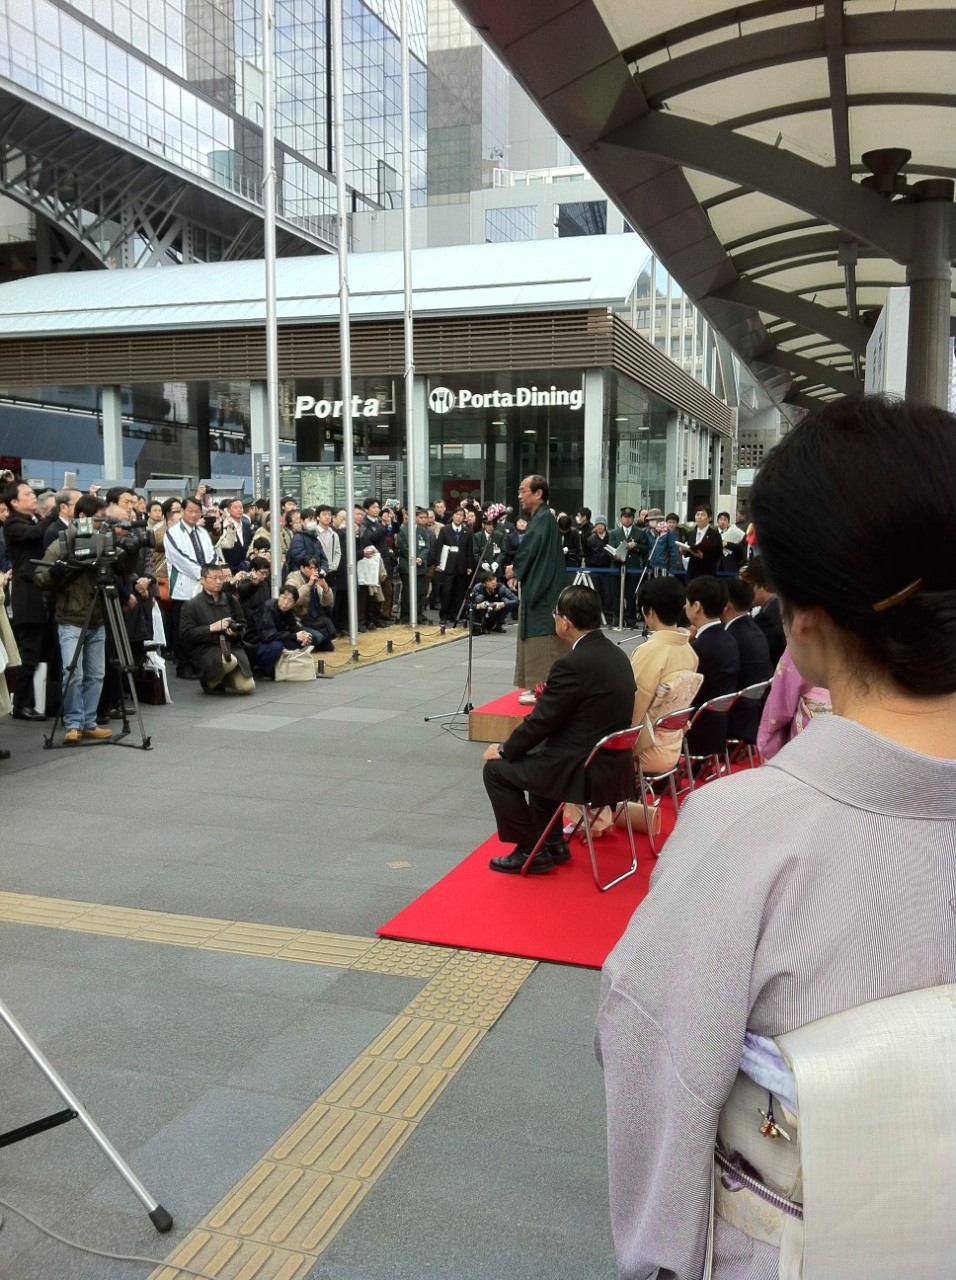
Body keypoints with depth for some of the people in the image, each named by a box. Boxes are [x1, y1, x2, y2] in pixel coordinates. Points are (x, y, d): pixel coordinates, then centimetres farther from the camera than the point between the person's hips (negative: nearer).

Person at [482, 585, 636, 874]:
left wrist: (504, 750, 0)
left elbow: (540, 721, -14)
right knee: (538, 756, 31)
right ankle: (552, 843, 32)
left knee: (497, 769, 6)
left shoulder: (573, 664, -22)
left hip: (584, 770, -9)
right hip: (613, 764, 9)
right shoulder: (616, 654, 5)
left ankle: (531, 852, 12)